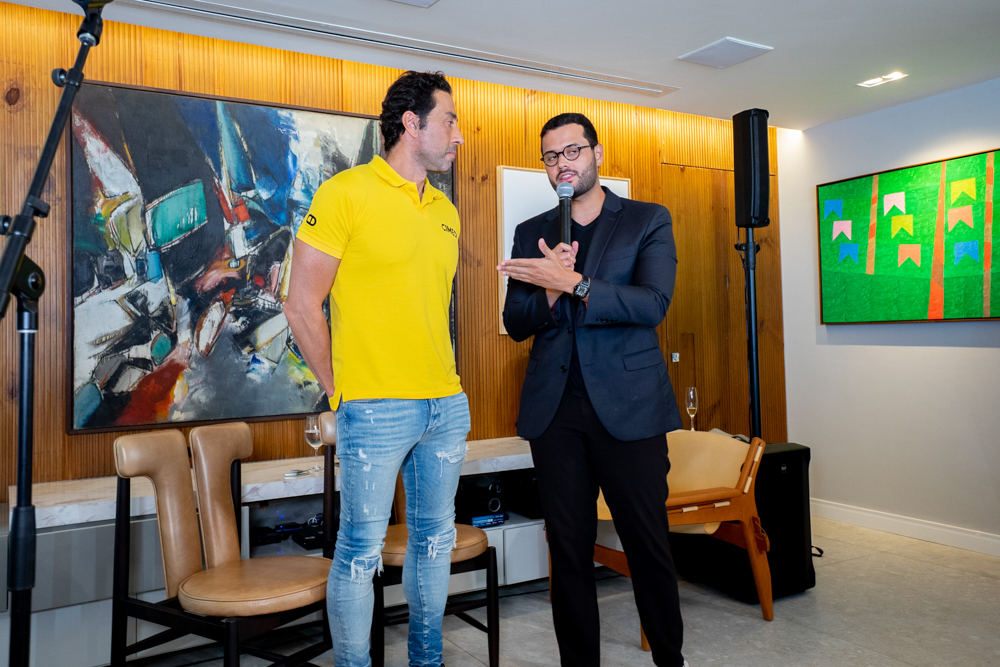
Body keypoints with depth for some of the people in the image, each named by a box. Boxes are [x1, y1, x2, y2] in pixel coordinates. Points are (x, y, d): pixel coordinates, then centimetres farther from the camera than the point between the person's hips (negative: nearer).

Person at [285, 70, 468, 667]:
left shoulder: (446, 212, 14)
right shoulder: (346, 193, -7)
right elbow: (302, 306, -8)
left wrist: (443, 381, 12)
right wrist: (340, 391, -4)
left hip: (448, 407, 7)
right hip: (375, 411, -6)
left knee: (435, 540, 16)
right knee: (362, 551, 3)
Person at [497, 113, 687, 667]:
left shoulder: (649, 221, 5)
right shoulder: (531, 233, 12)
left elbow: (652, 304, -11)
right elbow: (515, 324, 7)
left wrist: (573, 283, -21)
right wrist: (549, 292, -14)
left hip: (628, 407, -2)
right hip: (554, 409, 3)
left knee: (648, 546, 5)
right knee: (568, 551, 9)